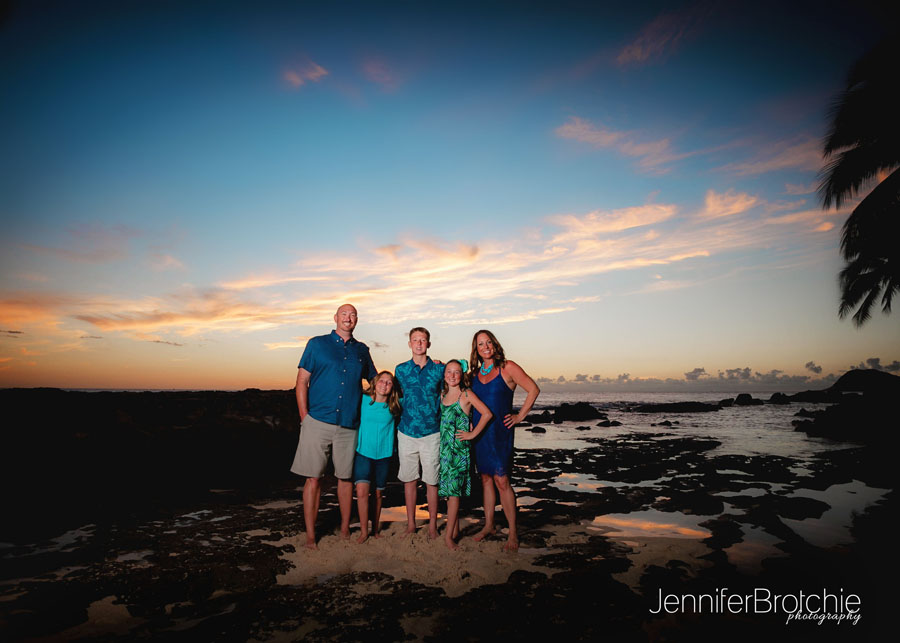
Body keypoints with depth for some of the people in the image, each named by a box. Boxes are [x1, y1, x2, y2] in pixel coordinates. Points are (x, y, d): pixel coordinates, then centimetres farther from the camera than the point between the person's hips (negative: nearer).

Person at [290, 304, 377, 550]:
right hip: (318, 422, -2)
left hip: (349, 425, 3)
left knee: (346, 477, 9)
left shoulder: (362, 350, 13)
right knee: (313, 478, 1)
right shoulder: (317, 344, 5)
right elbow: (301, 381, 2)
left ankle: (345, 530, 23)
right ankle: (310, 535, 10)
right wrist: (304, 416, -5)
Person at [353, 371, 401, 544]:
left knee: (377, 493, 9)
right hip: (363, 452, -1)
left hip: (383, 455, 2)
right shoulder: (363, 400, -2)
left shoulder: (393, 407, 2)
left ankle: (375, 530, 26)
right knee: (362, 491, -14)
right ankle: (363, 531, 0)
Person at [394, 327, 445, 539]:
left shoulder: (439, 369, 1)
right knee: (409, 480, 9)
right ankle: (411, 524, 23)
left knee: (431, 481, 3)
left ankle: (432, 525, 17)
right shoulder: (401, 370, 5)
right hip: (407, 432, 1)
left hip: (431, 433, -1)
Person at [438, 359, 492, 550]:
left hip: (459, 448, -5)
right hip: (444, 446, 5)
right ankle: (454, 528, 23)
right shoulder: (442, 394, 9)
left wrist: (473, 434, -9)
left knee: (454, 490, -5)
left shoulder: (466, 394, -6)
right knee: (449, 489, 10)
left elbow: (487, 414, -10)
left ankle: (449, 535, -1)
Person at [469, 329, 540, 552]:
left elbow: (533, 390, -6)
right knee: (486, 478, 13)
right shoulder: (474, 372, 9)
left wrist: (519, 417, -7)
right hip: (478, 431, 5)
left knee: (501, 480, -8)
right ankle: (488, 525, 26)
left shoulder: (507, 367, -6)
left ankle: (513, 533, 3)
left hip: (499, 431, -5)